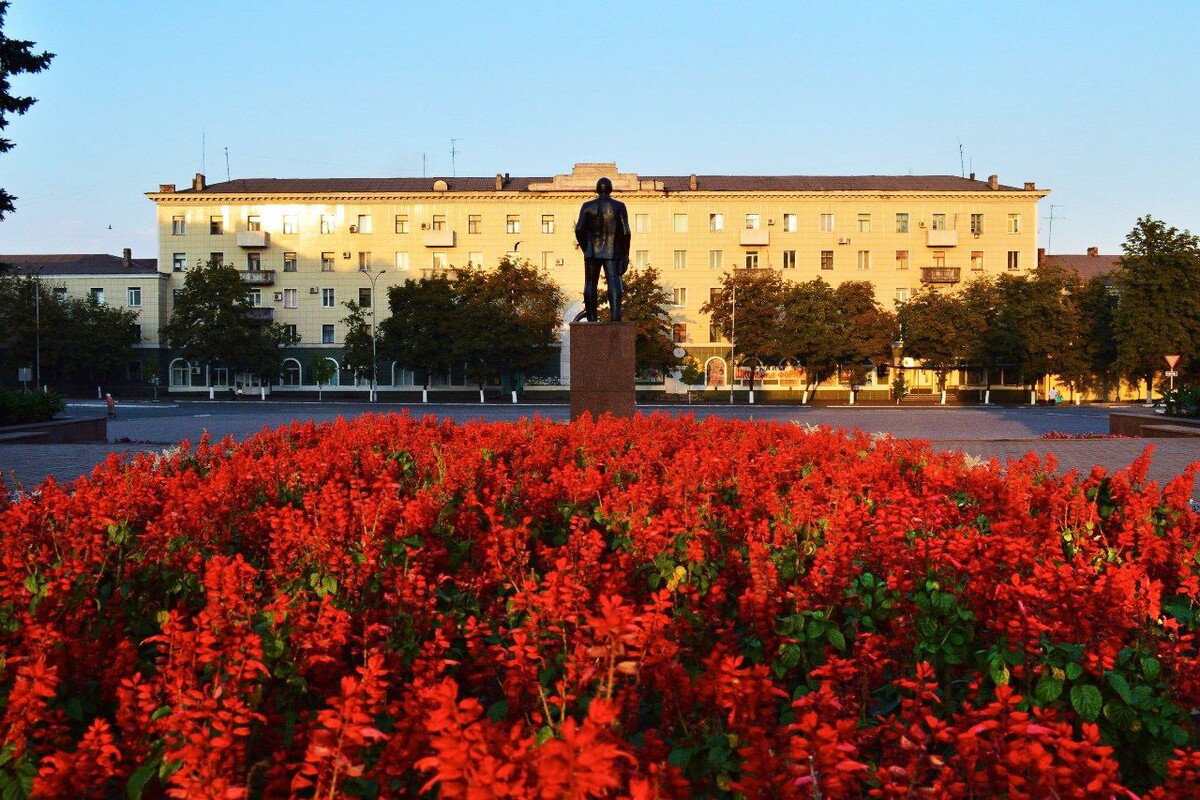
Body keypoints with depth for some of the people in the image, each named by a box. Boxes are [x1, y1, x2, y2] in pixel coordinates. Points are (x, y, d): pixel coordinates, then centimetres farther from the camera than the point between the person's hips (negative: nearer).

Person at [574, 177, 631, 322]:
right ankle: (615, 317, -21)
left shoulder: (587, 206, 3)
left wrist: (585, 249, 9)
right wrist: (625, 255, 3)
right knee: (614, 284, -6)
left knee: (590, 285, 7)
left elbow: (579, 230, -4)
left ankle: (591, 320, 6)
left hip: (592, 252, 1)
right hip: (613, 253, -1)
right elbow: (625, 232, -3)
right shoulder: (619, 206, 1)